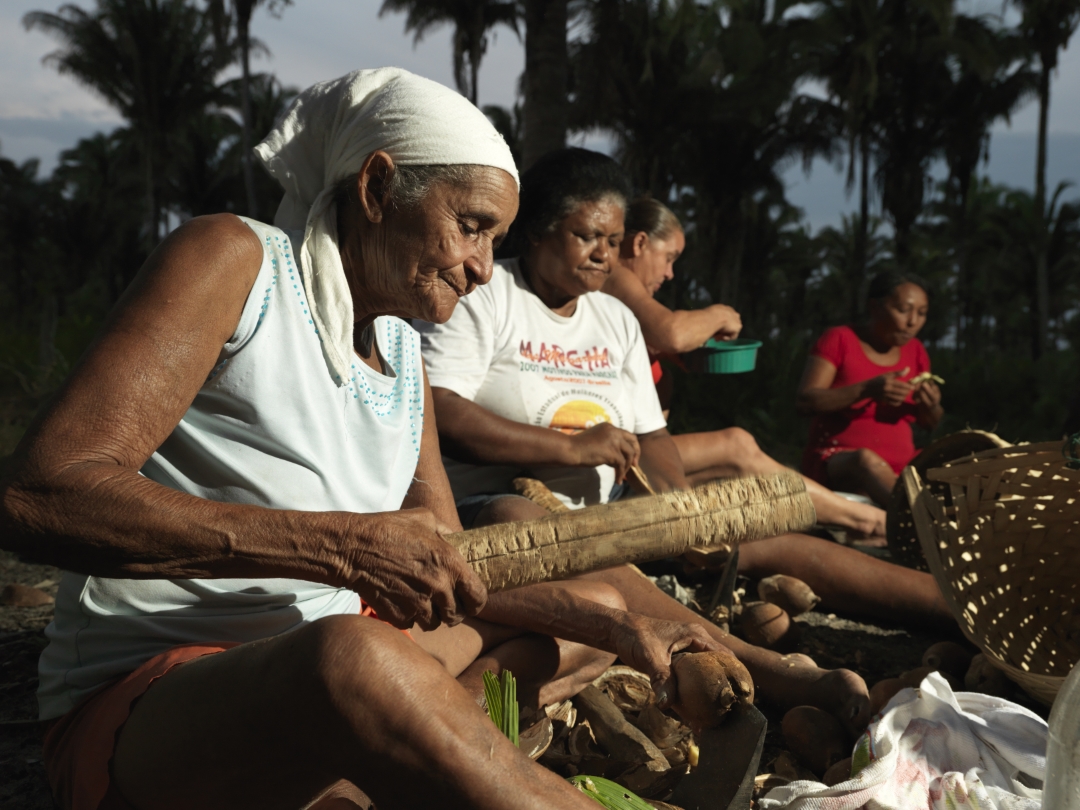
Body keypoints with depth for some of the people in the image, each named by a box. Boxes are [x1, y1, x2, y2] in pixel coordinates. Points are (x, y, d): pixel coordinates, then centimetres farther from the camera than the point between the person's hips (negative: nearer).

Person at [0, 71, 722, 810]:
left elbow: (447, 572, 17)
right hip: (139, 709, -9)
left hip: (325, 690, 9)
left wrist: (621, 629, 4)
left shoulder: (402, 353, 13)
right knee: (352, 658, -40)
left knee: (600, 611, 13)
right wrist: (338, 545, -28)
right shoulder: (236, 260, -9)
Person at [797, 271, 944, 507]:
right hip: (836, 462, -5)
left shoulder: (915, 351, 11)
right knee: (867, 459, -39)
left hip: (900, 468, 6)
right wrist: (867, 390, -26)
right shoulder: (839, 340, -2)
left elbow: (929, 423, 17)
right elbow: (804, 401, -14)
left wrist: (931, 407, -8)